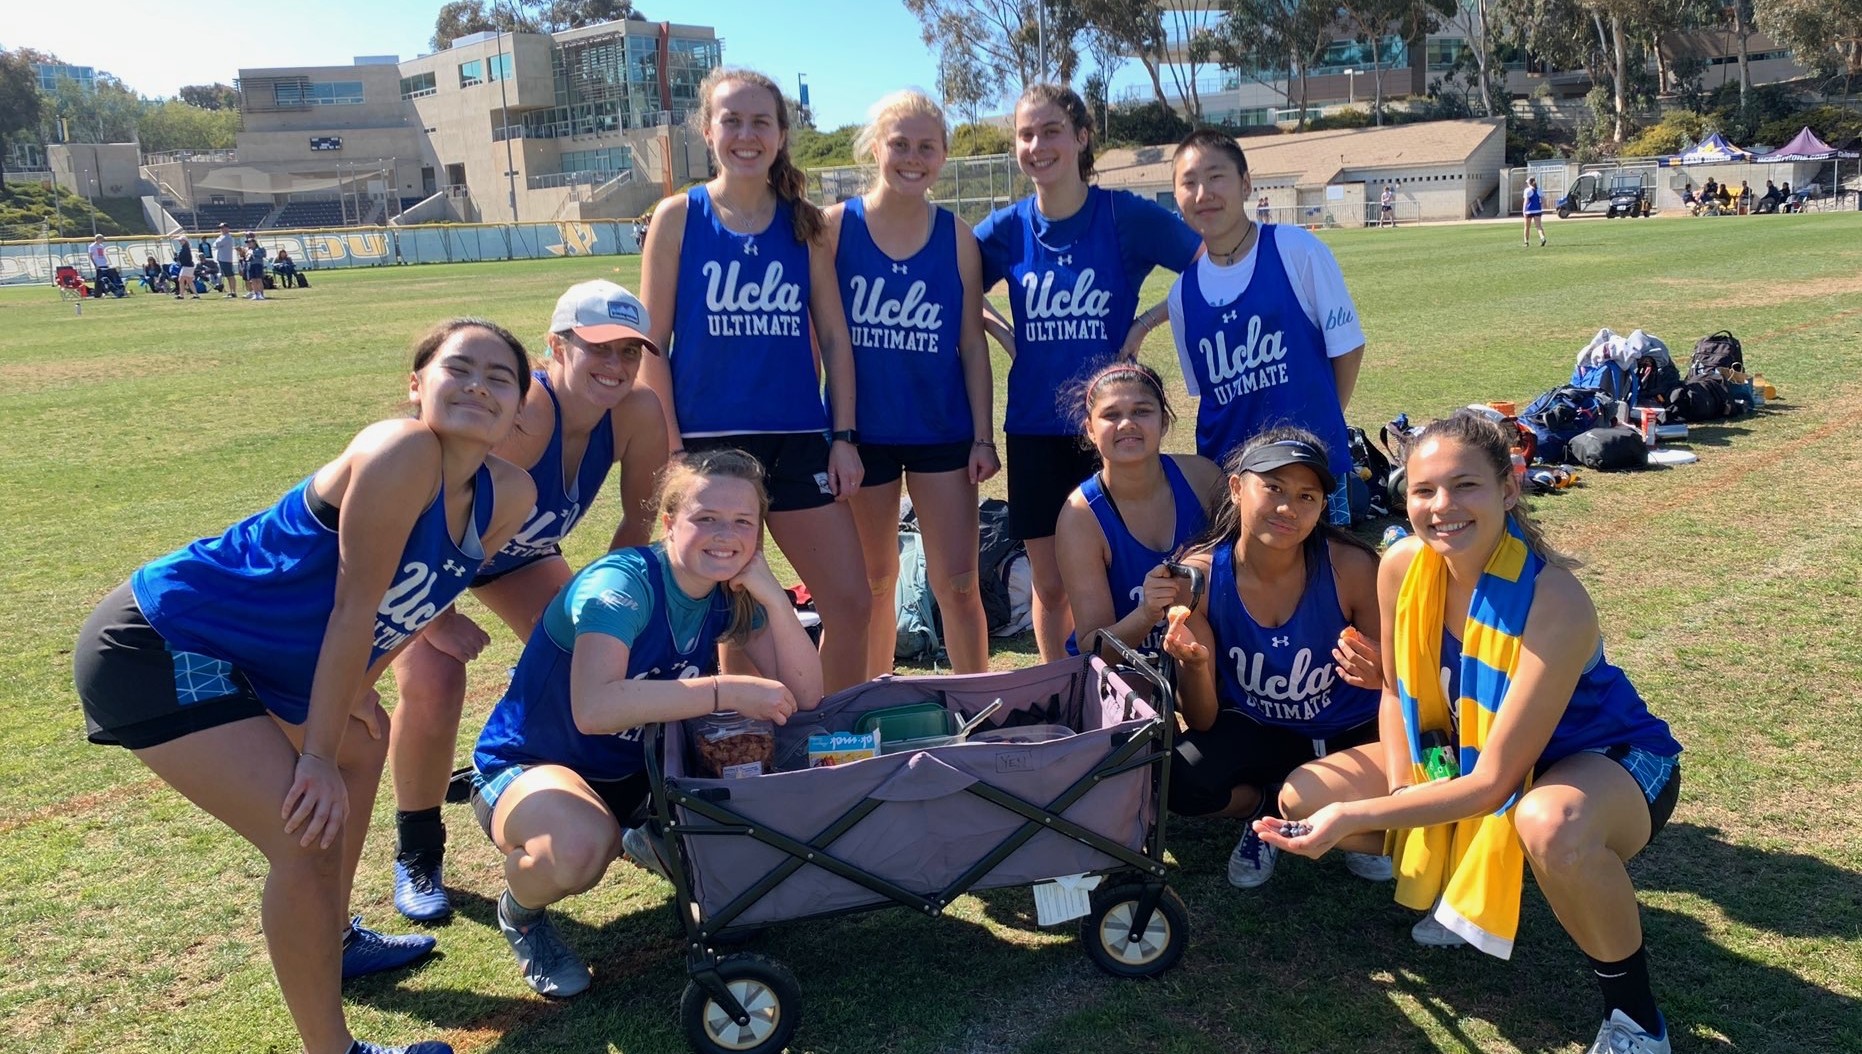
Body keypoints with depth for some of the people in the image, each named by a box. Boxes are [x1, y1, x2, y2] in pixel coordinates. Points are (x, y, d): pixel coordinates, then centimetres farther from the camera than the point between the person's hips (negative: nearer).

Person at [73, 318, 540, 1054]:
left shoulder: (506, 497, -3)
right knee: (311, 834, -15)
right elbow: (355, 607, -25)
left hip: (252, 656, 10)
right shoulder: (401, 453, -27)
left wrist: (359, 689, 15)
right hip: (157, 650, -10)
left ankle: (329, 941, 49)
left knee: (361, 749, 28)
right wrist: (317, 756, -19)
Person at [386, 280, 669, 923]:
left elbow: (639, 521, -10)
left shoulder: (638, 414, -24)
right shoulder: (519, 413, -41)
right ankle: (416, 855, 1)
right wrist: (436, 617, -29)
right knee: (433, 681, -22)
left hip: (518, 552, 6)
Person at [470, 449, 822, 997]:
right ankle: (520, 911, -2)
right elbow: (594, 708, -43)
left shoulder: (731, 594, -7)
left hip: (636, 768, 6)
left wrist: (772, 595, -24)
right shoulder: (622, 583, -27)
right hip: (527, 767, -6)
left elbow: (803, 698, -13)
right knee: (584, 843, -38)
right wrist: (726, 691, -41)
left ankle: (653, 840, 14)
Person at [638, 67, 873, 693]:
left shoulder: (804, 223, 7)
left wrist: (843, 436, 1)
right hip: (709, 444, -2)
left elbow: (833, 336, 8)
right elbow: (652, 345, -2)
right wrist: (672, 451, -8)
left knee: (851, 603, 1)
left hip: (799, 442, 3)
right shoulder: (678, 217, 0)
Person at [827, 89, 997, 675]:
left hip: (943, 431, 1)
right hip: (862, 430, 0)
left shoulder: (957, 237, 0)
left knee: (957, 585, 2)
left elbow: (972, 343, 2)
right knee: (874, 583, 12)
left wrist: (984, 436, -2)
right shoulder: (834, 227, -5)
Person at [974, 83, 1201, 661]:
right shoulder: (1008, 228, 2)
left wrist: (1144, 323, -10)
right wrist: (1001, 330, 2)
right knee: (1050, 585, 10)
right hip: (1034, 428, 3)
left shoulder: (1127, 215, -6)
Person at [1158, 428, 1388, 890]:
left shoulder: (1352, 567, -24)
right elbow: (1203, 722, -15)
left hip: (1351, 730, 0)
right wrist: (1194, 665, -38)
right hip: (1257, 729, 0)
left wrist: (1379, 677, -36)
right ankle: (1268, 807, 7)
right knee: (1180, 782, -29)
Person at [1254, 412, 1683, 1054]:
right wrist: (1398, 789, -15)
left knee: (1551, 825, -43)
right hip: (1463, 749, 6)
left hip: (1605, 759, -6)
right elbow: (1397, 691, 1)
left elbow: (1493, 782, -31)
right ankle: (1462, 877, 17)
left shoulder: (1555, 603, -33)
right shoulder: (1402, 566, -16)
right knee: (1303, 795, -7)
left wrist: (1355, 817, -33)